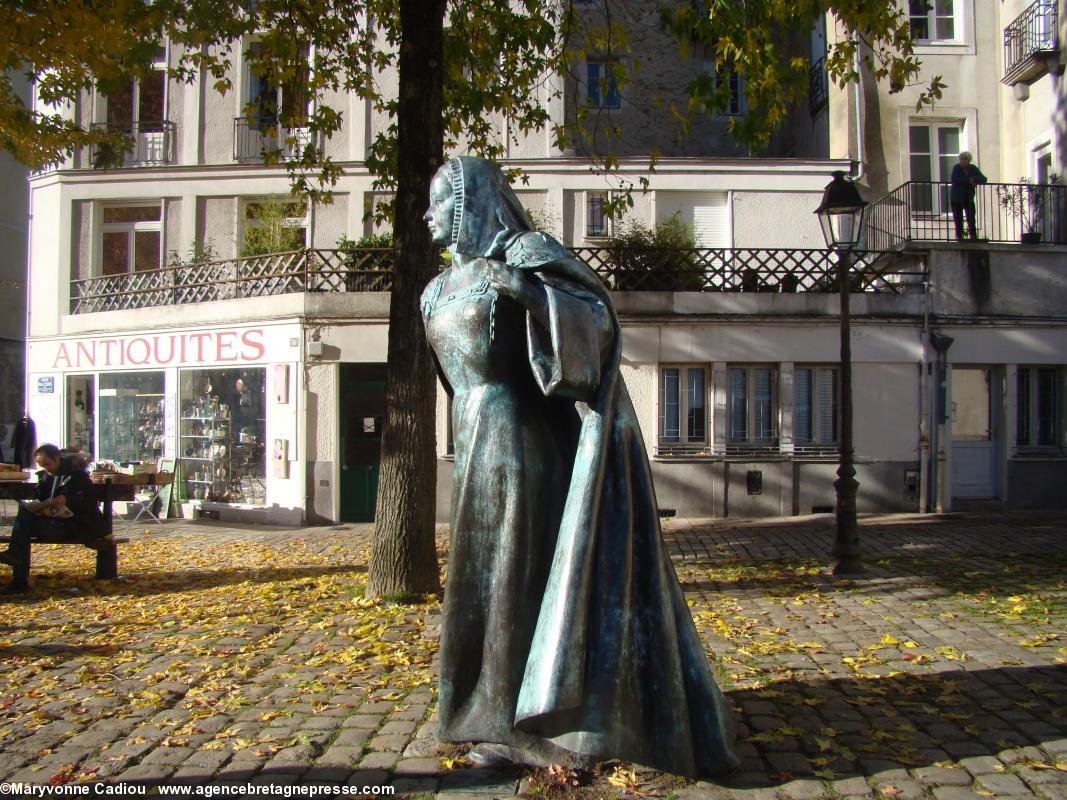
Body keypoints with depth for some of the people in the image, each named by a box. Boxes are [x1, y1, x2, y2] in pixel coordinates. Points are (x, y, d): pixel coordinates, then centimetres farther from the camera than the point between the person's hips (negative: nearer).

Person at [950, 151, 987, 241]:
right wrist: (968, 180, -25)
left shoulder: (973, 168, 1)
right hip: (957, 199, -2)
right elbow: (954, 179, -24)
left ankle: (974, 236, 0)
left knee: (971, 218, -4)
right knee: (958, 219, 0)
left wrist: (974, 179, -22)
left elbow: (984, 179, -5)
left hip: (969, 199, 2)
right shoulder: (956, 168, -7)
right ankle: (959, 236, 9)